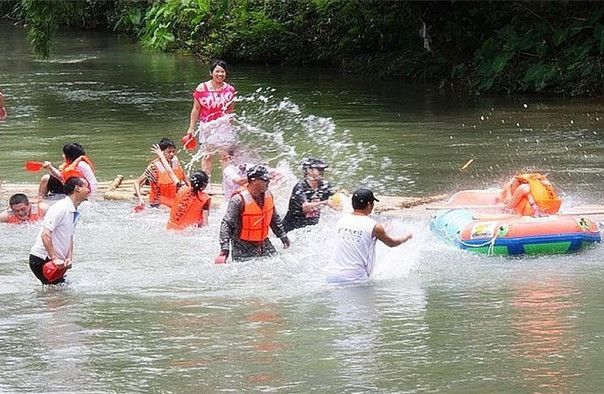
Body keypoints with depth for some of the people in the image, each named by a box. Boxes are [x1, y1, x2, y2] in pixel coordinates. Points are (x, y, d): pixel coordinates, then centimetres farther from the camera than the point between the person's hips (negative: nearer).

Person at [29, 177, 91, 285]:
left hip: (55, 261, 10)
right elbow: (45, 234, -25)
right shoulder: (60, 208, -17)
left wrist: (69, 258, 4)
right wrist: (55, 259, -27)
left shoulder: (75, 214, 14)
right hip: (41, 259, -10)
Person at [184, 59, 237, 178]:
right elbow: (196, 109, 1)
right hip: (207, 126, -1)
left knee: (225, 156, -1)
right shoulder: (202, 88, -6)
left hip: (224, 126, 1)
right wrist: (192, 127, 2)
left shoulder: (230, 89, 0)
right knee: (207, 156, 5)